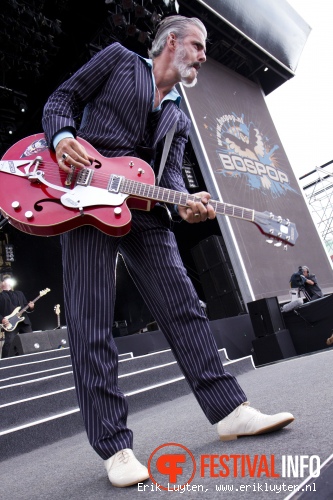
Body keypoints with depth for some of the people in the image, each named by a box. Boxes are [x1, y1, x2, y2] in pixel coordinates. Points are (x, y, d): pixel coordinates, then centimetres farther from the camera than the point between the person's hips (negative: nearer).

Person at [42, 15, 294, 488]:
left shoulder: (179, 118, 25)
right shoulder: (118, 59, 15)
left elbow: (169, 171, 13)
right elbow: (62, 98, 11)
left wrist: (184, 202, -10)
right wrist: (63, 138, -12)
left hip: (144, 209, 5)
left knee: (184, 309, -2)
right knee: (90, 324, -10)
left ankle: (231, 410, 6)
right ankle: (115, 446, -1)